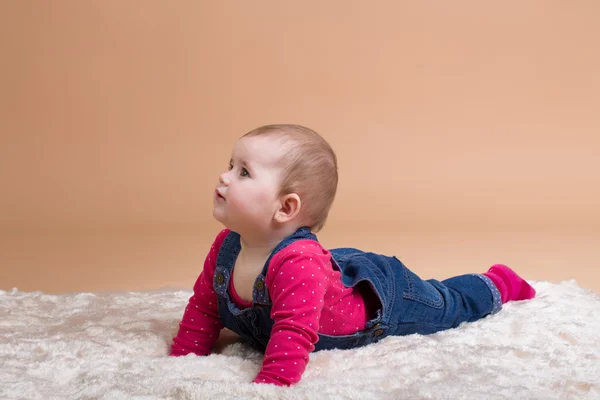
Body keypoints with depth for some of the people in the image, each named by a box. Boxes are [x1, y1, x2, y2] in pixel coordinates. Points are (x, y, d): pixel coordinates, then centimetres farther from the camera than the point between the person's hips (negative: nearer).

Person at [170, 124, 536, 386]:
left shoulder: (297, 261, -47)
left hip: (383, 295, -5)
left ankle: (498, 285, 49)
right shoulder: (227, 246, -21)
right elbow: (204, 307, -10)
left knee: (453, 306, 21)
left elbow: (294, 335, -53)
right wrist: (181, 362, -17)